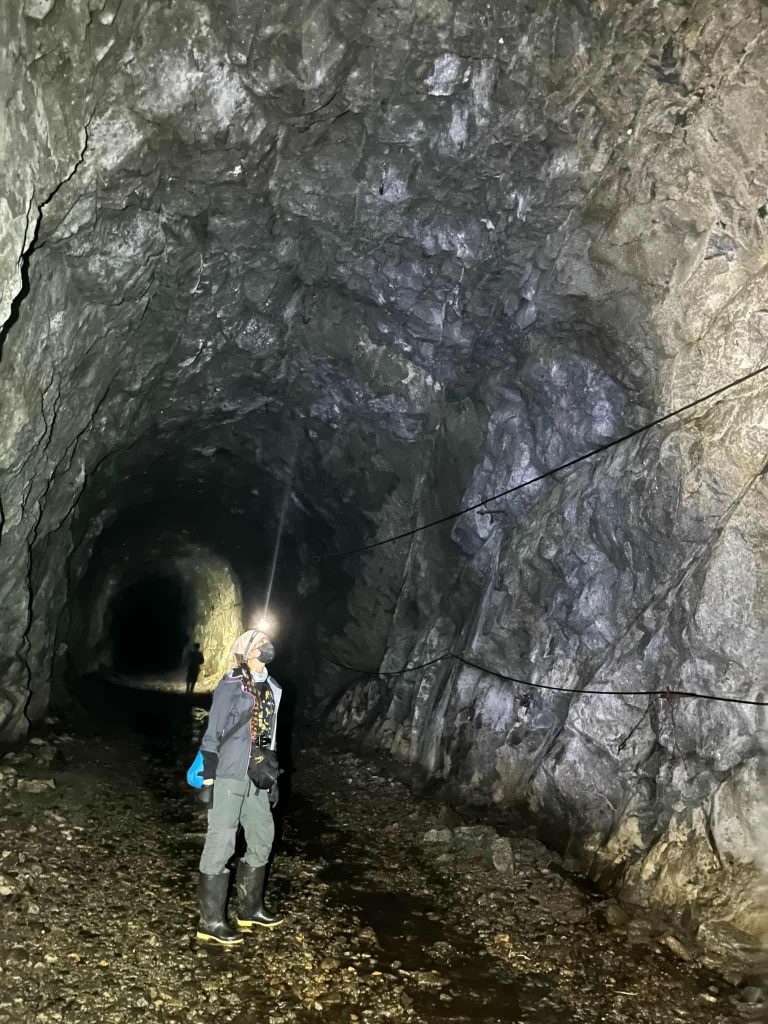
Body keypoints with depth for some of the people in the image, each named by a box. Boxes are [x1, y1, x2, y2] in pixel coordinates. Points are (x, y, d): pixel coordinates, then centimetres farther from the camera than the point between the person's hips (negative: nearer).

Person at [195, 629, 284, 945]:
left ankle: (249, 908, 31)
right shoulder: (231, 685, -12)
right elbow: (212, 733, -12)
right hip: (228, 775, -8)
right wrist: (208, 778, -14)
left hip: (255, 777, 9)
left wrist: (273, 777, 19)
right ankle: (211, 922, 8)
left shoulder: (270, 688, 10)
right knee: (221, 842, -3)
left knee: (263, 835, 16)